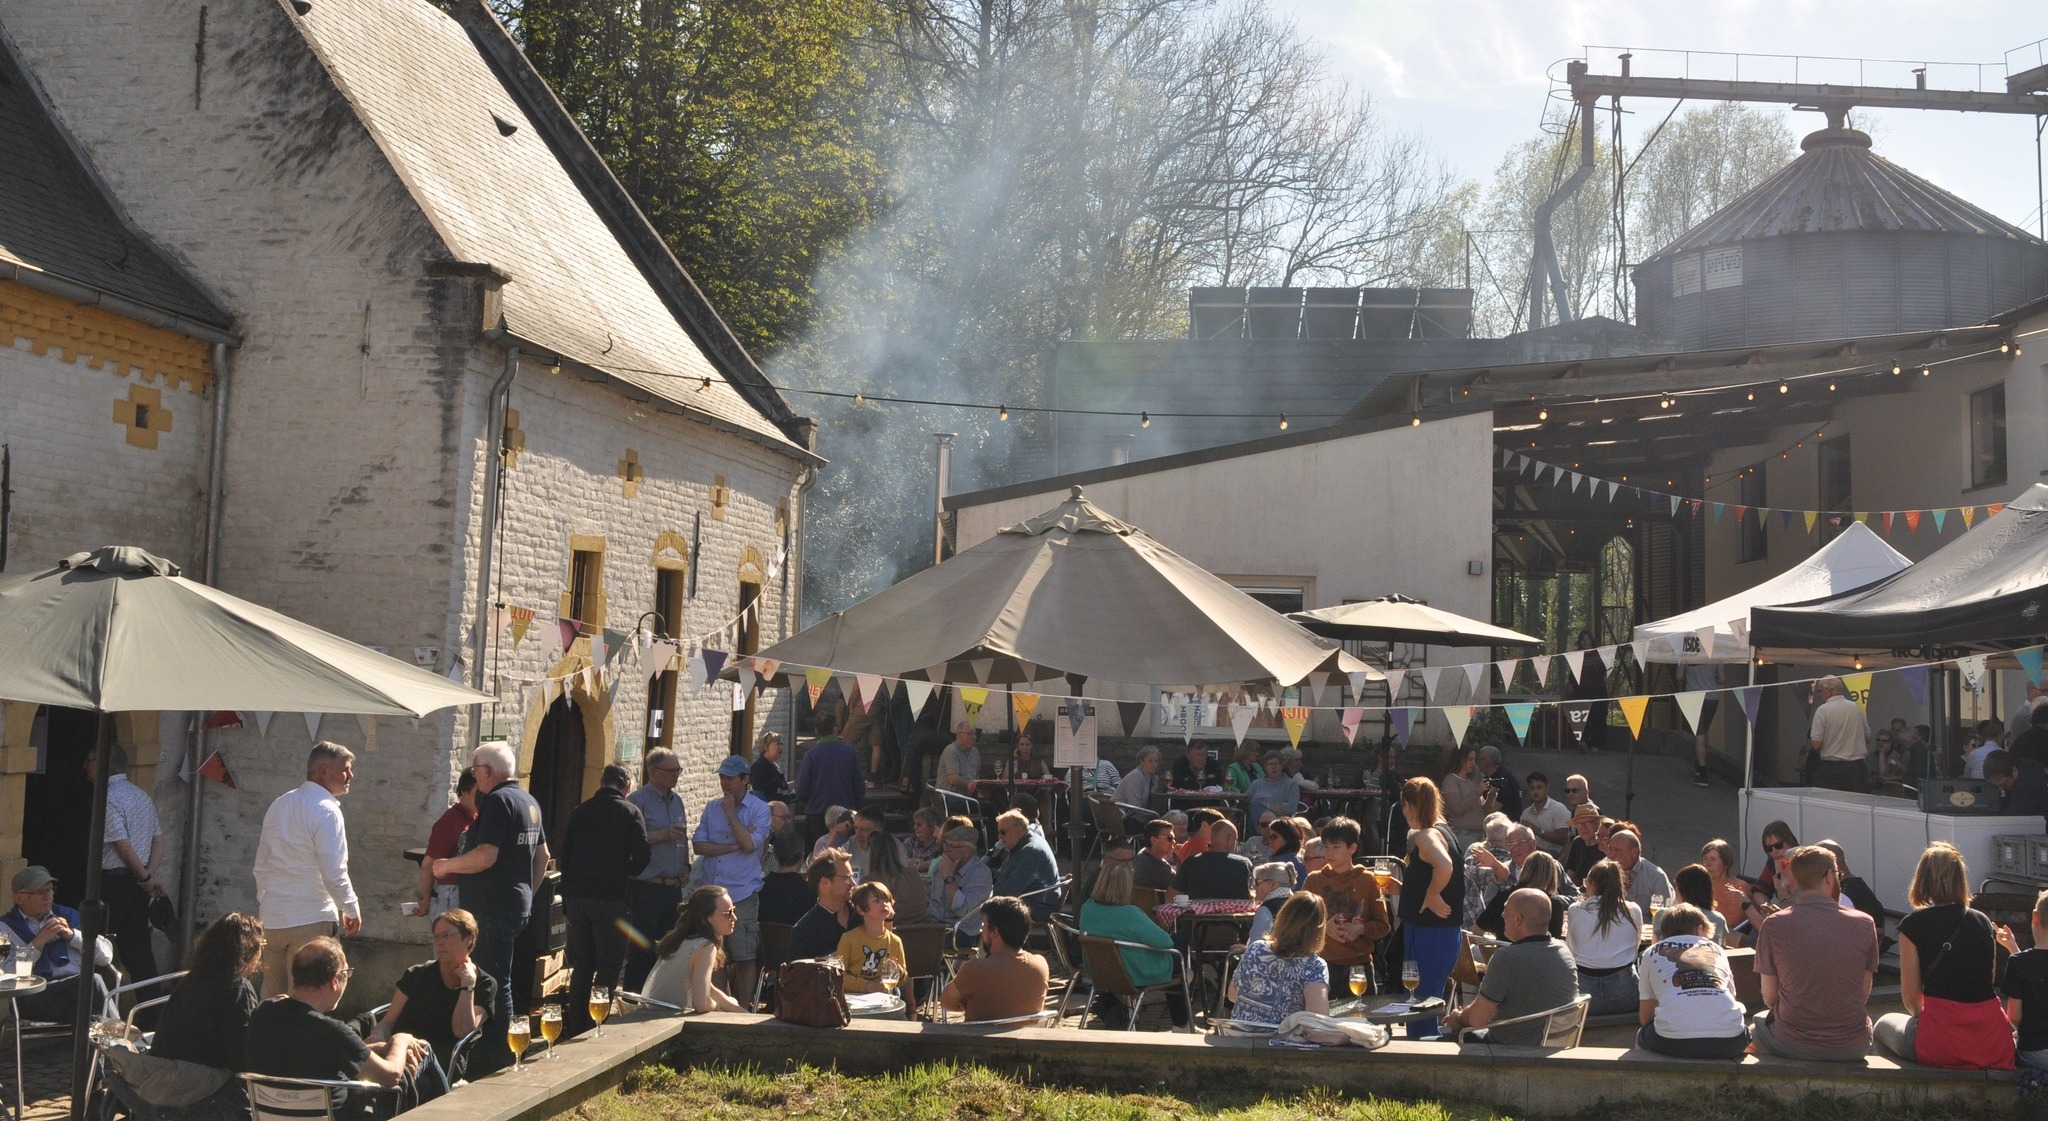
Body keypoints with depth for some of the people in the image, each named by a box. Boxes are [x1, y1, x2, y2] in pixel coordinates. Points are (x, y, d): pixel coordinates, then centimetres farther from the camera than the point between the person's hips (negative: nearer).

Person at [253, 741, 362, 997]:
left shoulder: (279, 805, 11)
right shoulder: (326, 811, -13)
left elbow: (261, 866, 17)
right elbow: (334, 874, -17)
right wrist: (352, 911, -3)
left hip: (271, 918, 7)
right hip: (310, 919, -7)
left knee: (271, 996, 13)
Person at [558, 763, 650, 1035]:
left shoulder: (579, 812, 9)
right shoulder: (630, 812, -2)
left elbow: (564, 855, 9)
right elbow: (641, 857, -8)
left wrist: (567, 896, 14)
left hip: (576, 897, 4)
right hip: (610, 898, -4)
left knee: (581, 965, 14)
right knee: (608, 967, 1)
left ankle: (576, 1027, 17)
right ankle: (598, 1027, -5)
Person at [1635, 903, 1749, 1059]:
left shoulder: (1652, 953, 21)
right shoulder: (1716, 949, 26)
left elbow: (1645, 1018, 21)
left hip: (1673, 1041, -2)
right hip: (1728, 1039, 2)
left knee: (1642, 1036, 32)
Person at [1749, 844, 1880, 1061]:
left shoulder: (1773, 925, -8)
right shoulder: (1864, 924, -5)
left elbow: (1770, 998, -2)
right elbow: (1864, 995, 2)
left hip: (1791, 1045, -2)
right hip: (1852, 1047, 2)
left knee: (1757, 1023, 30)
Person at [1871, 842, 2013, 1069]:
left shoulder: (1913, 925, -4)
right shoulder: (1983, 922, 9)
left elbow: (1911, 996, -2)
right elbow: (1991, 980, 17)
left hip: (1942, 1045, -5)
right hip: (1994, 1043, 5)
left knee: (1884, 1024, 26)